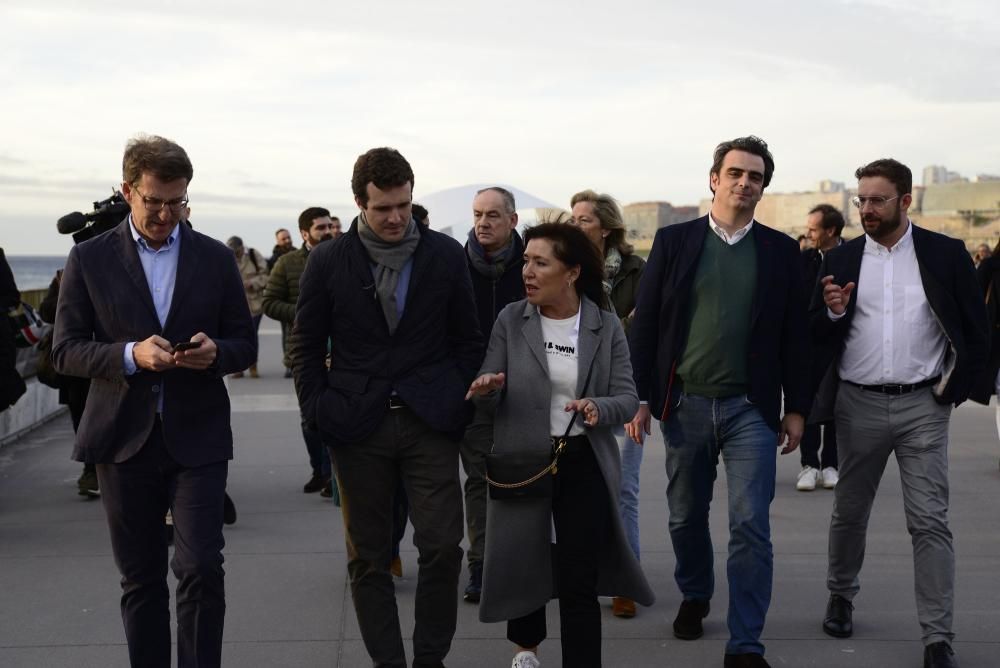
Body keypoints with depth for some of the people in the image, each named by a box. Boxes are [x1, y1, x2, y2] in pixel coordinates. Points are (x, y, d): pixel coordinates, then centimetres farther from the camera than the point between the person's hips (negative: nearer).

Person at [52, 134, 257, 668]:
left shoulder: (215, 258, 5)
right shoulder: (90, 259, 2)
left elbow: (245, 345, 8)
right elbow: (65, 351, -1)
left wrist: (214, 351, -15)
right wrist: (130, 354, -19)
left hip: (196, 438, 0)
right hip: (124, 439, 0)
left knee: (201, 571, -8)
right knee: (140, 579, 10)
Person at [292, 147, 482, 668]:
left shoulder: (446, 255, 2)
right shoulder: (328, 262, 1)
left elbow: (467, 341, 8)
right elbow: (305, 345, 7)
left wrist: (462, 407, 1)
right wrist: (320, 411, 0)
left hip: (430, 424, 0)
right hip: (358, 428, 0)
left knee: (442, 547, -4)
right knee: (368, 557, 7)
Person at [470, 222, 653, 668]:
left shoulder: (606, 326, -4)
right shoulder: (511, 320, -3)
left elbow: (627, 398, -5)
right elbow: (490, 398, -2)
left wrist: (598, 408, -26)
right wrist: (487, 389, -26)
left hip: (583, 463, -1)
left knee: (579, 580, -2)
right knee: (521, 562, 16)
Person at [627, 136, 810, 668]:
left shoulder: (781, 251, 4)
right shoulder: (673, 241, 2)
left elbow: (794, 333, 5)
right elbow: (646, 323, 1)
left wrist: (796, 408, 2)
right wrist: (640, 397, -4)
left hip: (751, 409, -1)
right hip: (685, 404, 1)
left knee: (751, 525, -4)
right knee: (686, 517, 15)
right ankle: (694, 596, 40)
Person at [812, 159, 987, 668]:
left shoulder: (946, 254, 0)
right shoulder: (841, 259, 4)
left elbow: (976, 328, 3)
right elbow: (817, 337, 5)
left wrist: (956, 388, -3)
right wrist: (833, 310, -15)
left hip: (922, 405, -2)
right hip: (858, 405, 2)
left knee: (930, 522, -2)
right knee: (848, 513, 14)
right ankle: (841, 596, 36)